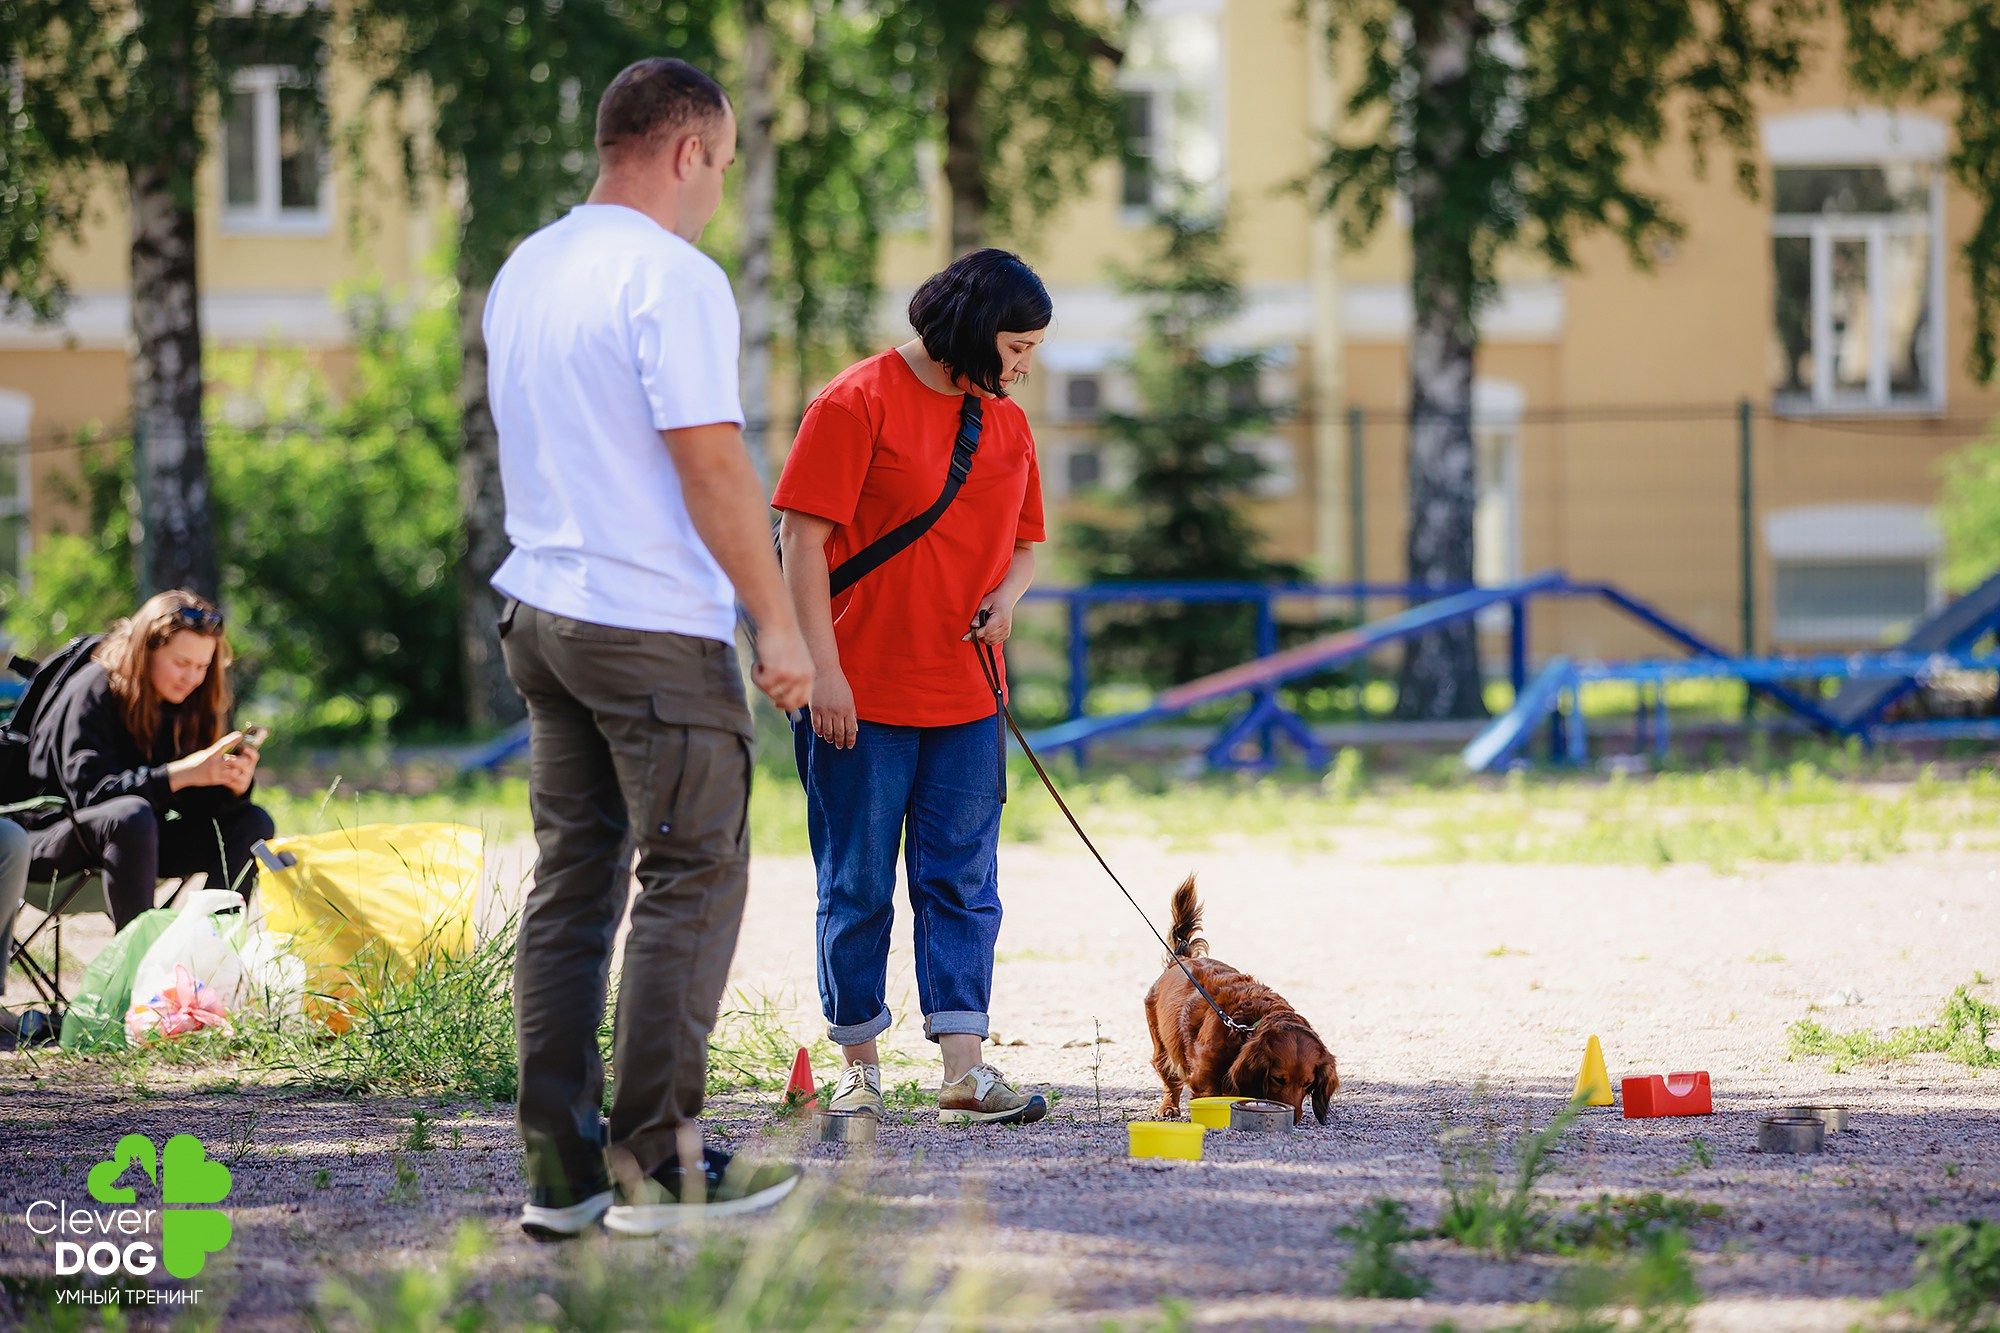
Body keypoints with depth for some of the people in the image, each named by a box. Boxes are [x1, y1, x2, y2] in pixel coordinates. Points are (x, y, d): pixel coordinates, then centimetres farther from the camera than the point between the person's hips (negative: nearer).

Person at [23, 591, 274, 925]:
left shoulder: (192, 699, 2)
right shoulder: (95, 690, -17)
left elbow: (197, 801, -1)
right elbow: (88, 790, -29)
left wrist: (236, 783, -25)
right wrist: (182, 774, -36)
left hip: (138, 837, 7)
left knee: (252, 822, -9)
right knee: (131, 815, -38)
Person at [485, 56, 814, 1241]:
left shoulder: (522, 274, 12)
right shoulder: (673, 277, -15)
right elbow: (711, 462, -19)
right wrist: (779, 619, -14)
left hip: (539, 607, 8)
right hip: (656, 625, -8)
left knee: (573, 881, 10)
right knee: (692, 884, -1)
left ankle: (560, 1168, 8)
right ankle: (658, 1163, -2)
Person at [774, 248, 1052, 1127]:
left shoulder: (1007, 424, 12)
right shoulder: (859, 403, -9)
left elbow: (1026, 542, 22)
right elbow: (803, 536, -11)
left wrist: (1007, 596, -2)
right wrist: (823, 668, -16)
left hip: (965, 695, 6)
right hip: (860, 694, -6)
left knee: (963, 882, 1)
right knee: (858, 884, 2)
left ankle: (964, 1072, -1)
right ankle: (857, 1065, 12)